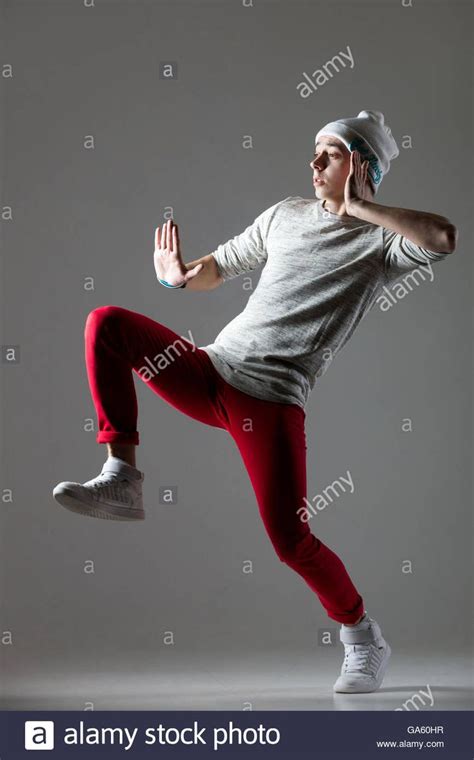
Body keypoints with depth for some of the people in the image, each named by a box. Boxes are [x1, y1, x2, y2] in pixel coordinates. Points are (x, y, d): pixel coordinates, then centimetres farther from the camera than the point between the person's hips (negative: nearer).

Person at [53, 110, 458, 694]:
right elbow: (221, 266, 24)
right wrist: (181, 276, -1)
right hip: (210, 370, 6)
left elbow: (444, 238, -23)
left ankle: (363, 639, 13)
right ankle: (121, 480, -12)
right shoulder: (287, 213, 17)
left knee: (291, 542, -15)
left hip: (272, 400, -5)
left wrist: (358, 207, -11)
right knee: (106, 323, -11)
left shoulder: (382, 241, -1)